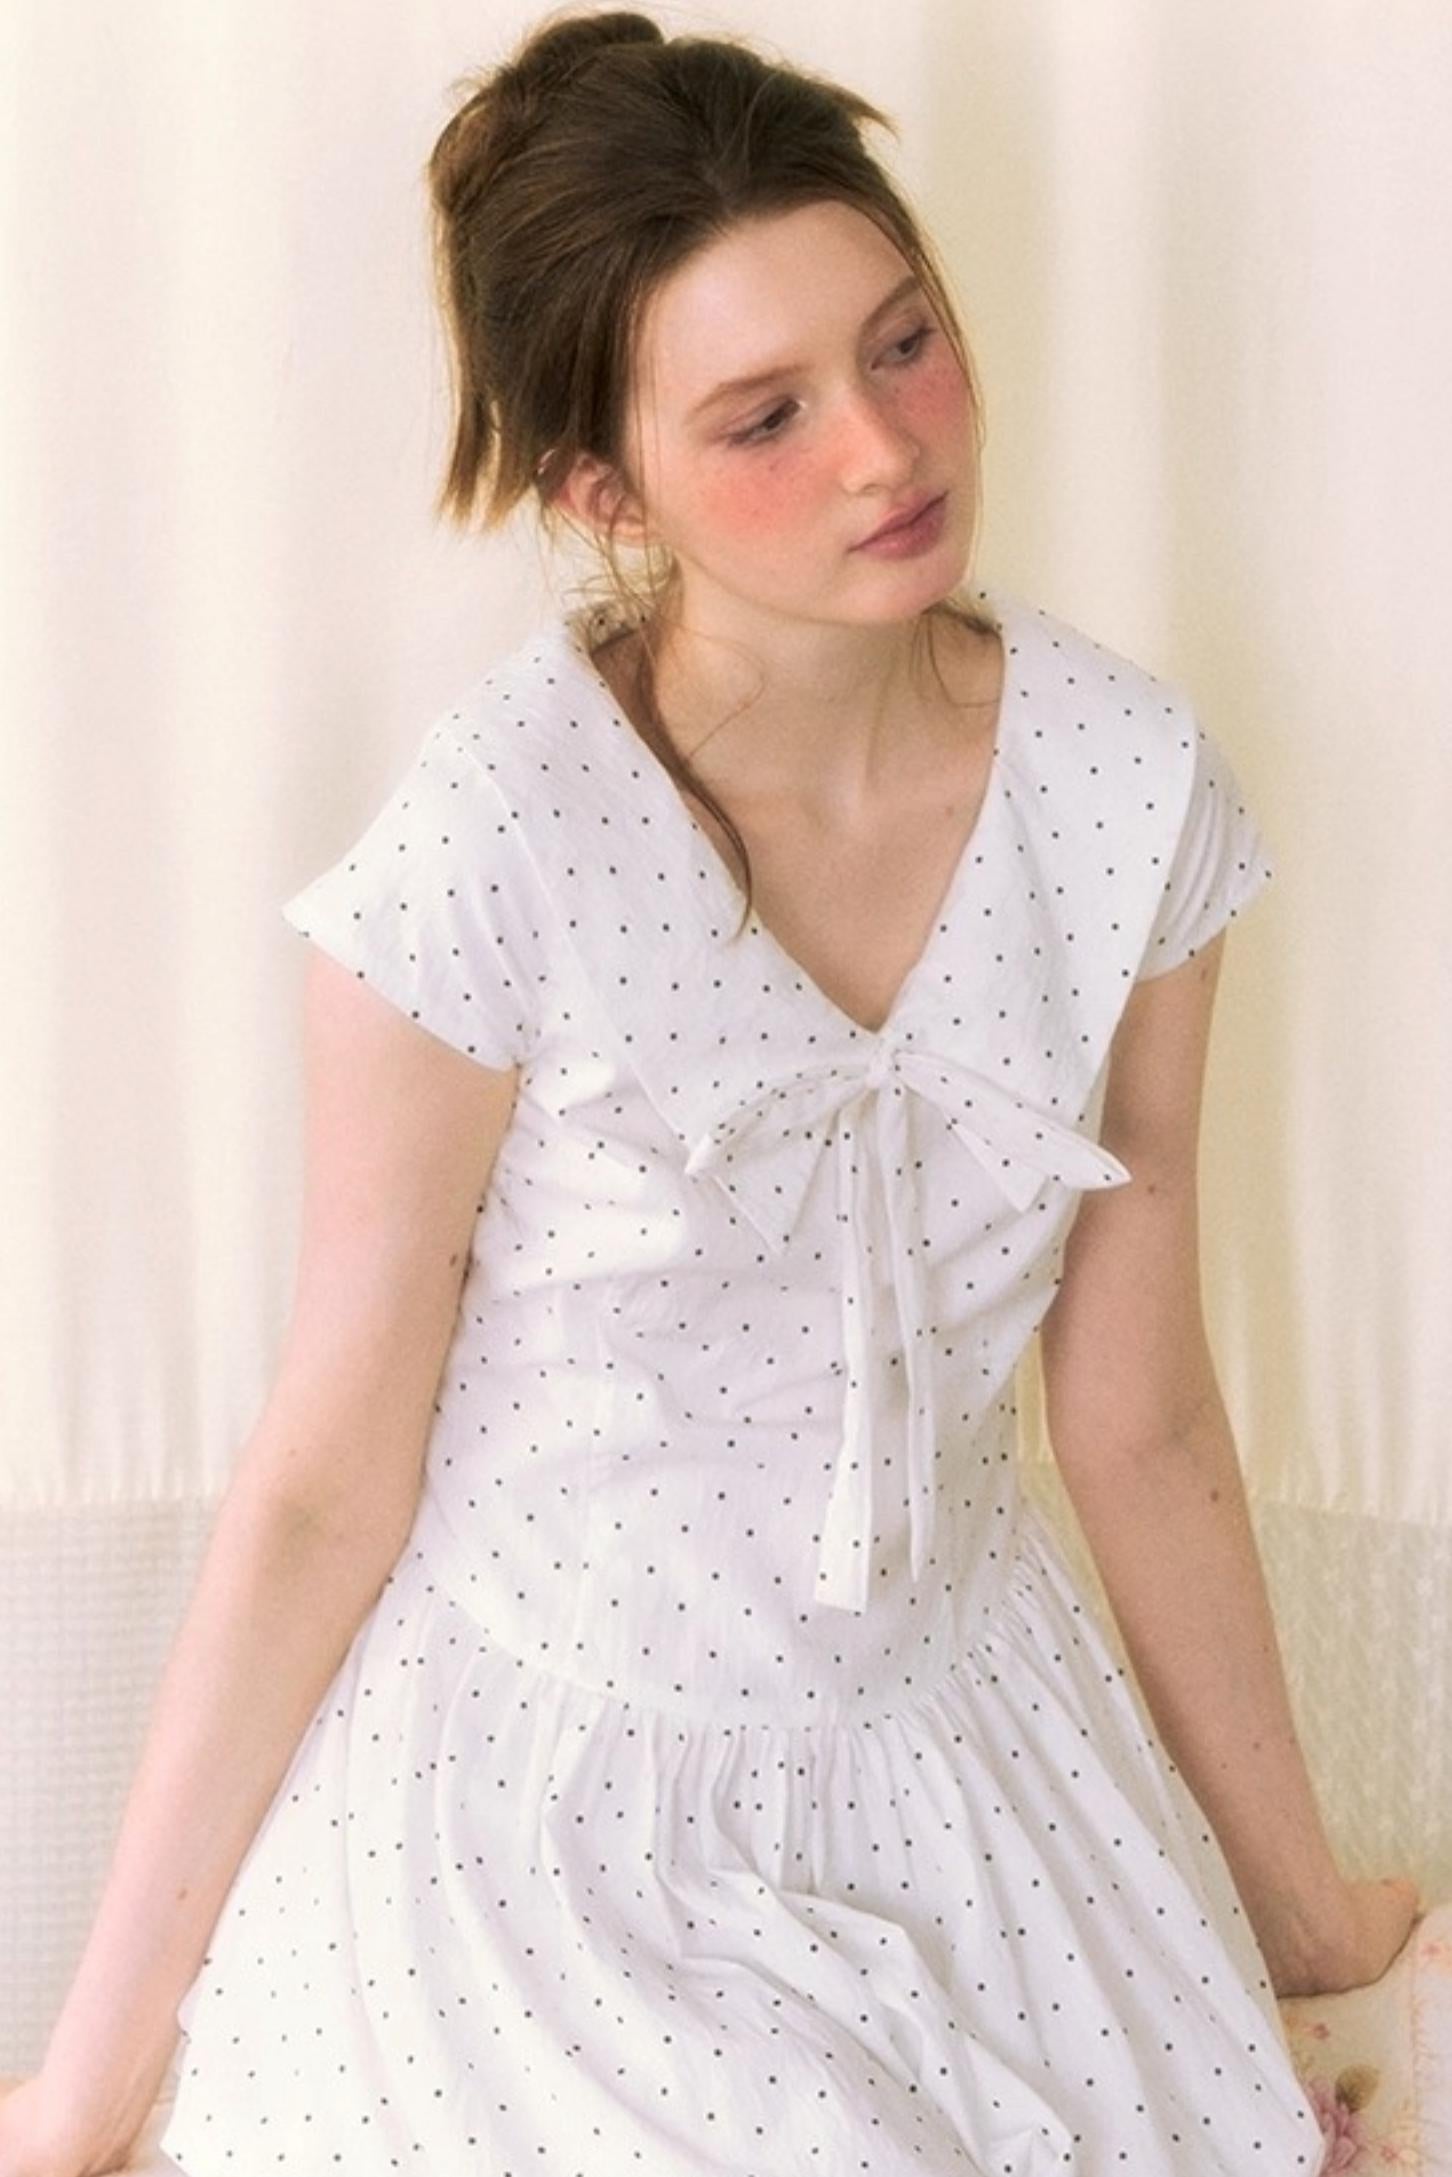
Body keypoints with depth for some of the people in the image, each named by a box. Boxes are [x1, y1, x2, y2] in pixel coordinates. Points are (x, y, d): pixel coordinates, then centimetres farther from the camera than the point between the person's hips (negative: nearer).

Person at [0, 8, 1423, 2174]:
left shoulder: (1127, 781, -9)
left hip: (952, 1741, 5)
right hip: (552, 1819, -4)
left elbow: (1139, 1423, 2)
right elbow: (326, 1486, -13)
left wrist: (1294, 1896, 12)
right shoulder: (494, 855, -22)